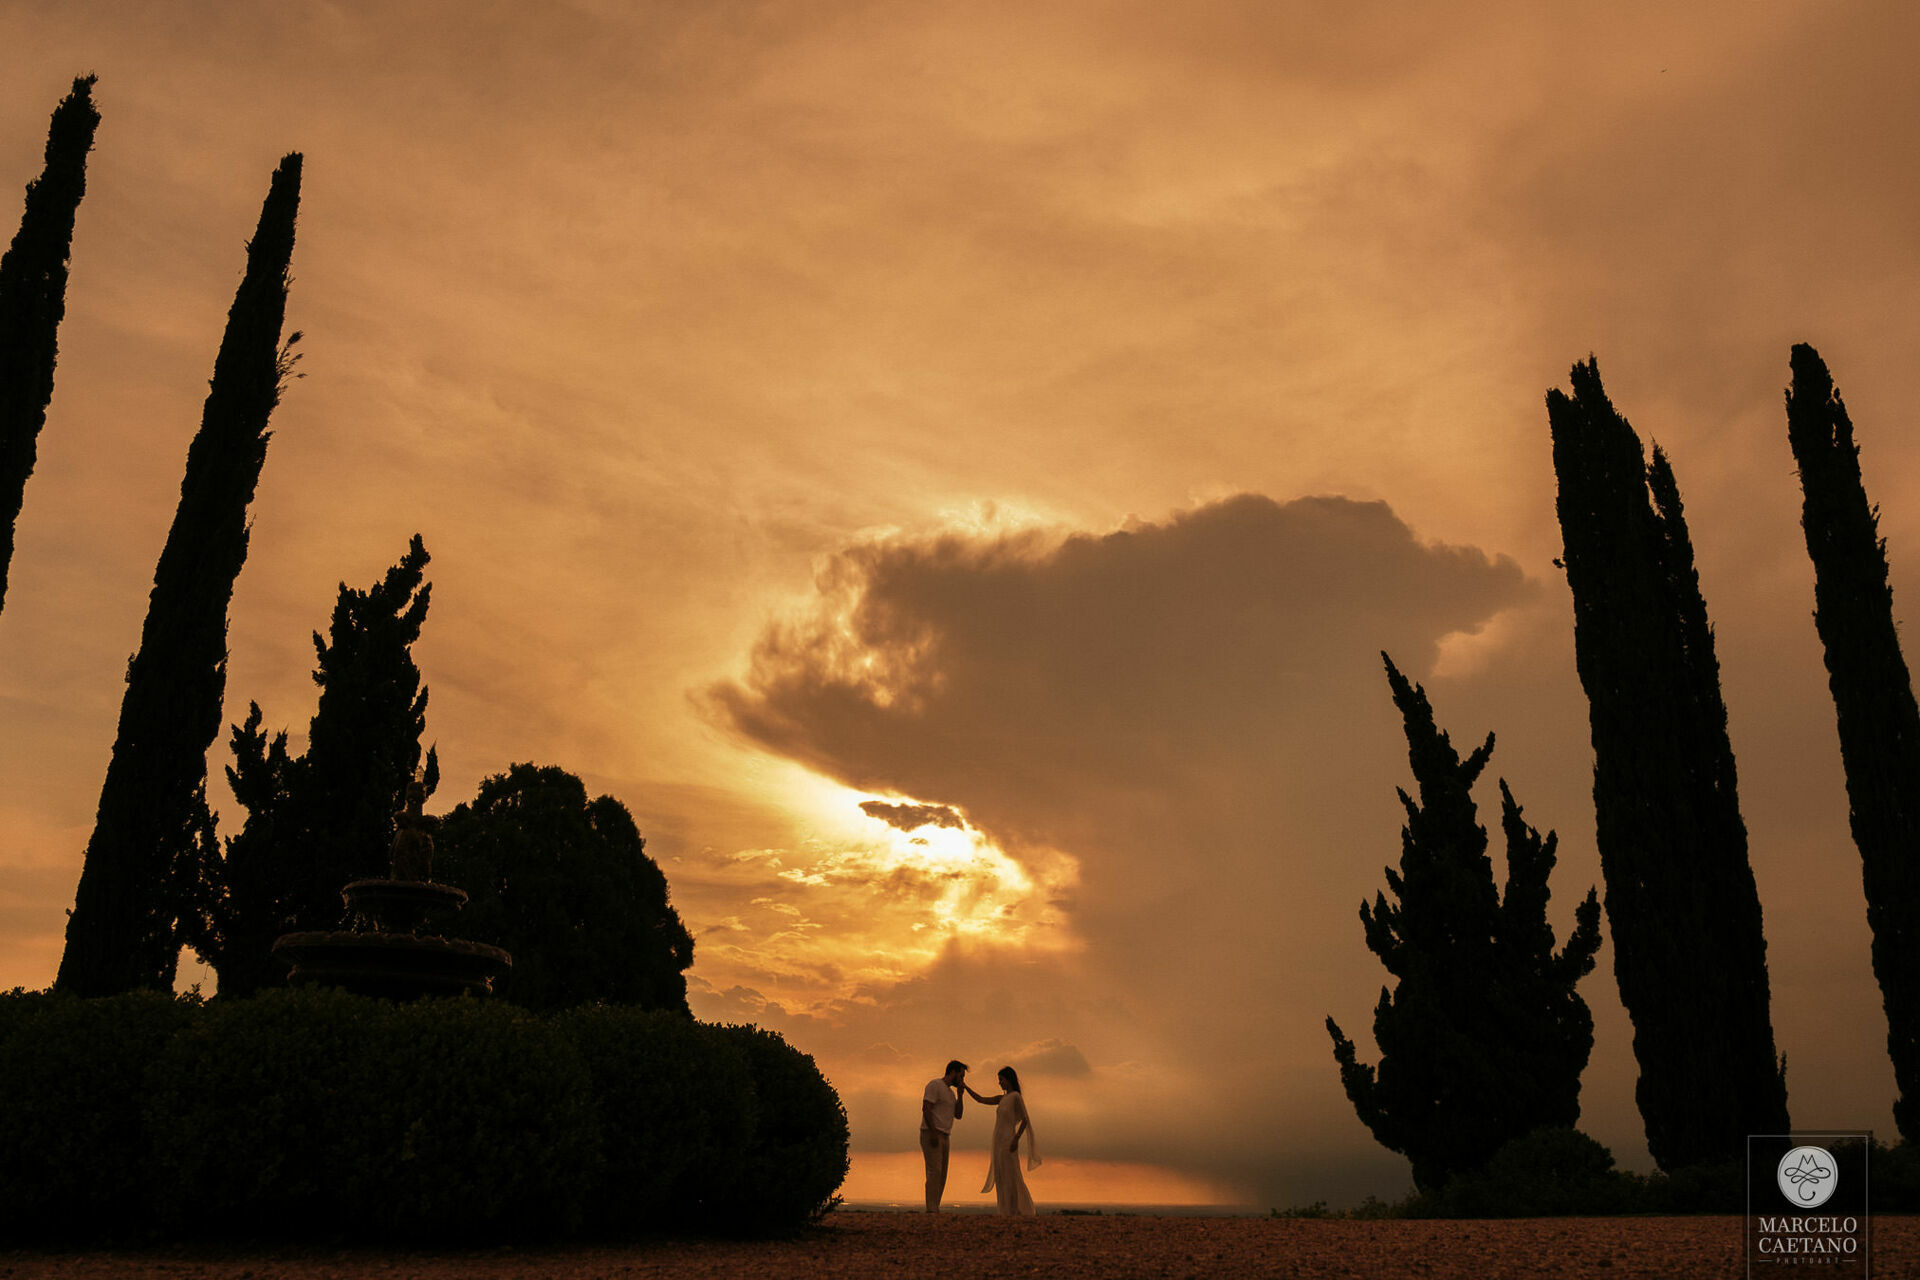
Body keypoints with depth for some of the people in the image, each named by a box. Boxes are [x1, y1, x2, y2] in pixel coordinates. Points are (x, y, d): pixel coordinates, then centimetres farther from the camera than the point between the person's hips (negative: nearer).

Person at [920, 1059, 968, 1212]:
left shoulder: (950, 1092, 22)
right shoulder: (934, 1085, -6)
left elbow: (958, 1115, 14)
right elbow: (926, 1108, -16)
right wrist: (933, 1132, -23)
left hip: (944, 1137, 9)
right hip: (930, 1135, -9)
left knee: (941, 1175, 4)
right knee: (934, 1172, -16)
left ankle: (935, 1210, 4)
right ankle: (931, 1210, -21)